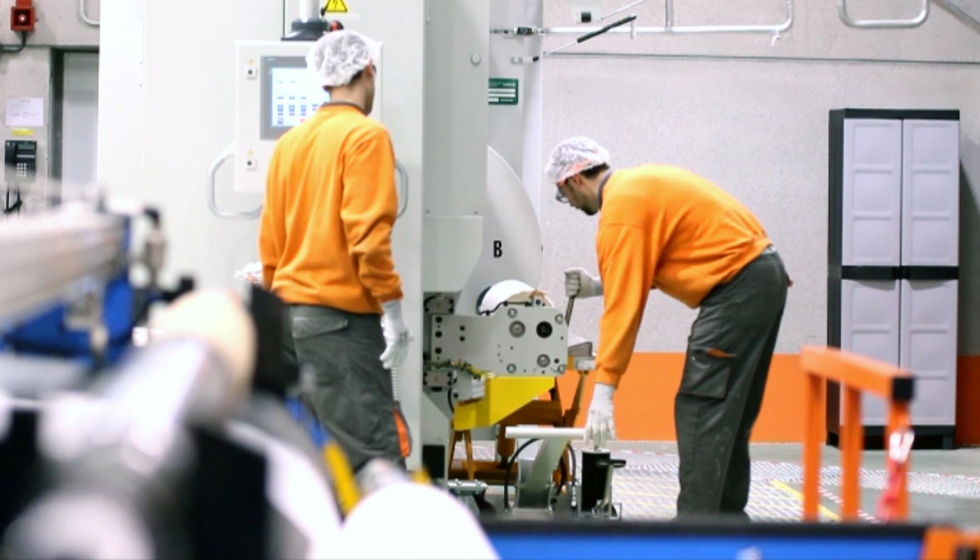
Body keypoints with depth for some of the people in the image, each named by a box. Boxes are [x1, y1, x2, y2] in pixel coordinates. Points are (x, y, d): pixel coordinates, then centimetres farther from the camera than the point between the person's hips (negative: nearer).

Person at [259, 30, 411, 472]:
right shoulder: (366, 135, -7)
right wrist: (392, 307, -14)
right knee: (375, 450, -11)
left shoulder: (291, 141, 13)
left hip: (290, 313, 8)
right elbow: (367, 231, -17)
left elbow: (270, 237, 15)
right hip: (343, 316, -8)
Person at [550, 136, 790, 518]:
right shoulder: (638, 185, 16)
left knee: (701, 411, -11)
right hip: (763, 274, 10)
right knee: (730, 410, 15)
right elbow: (647, 272, 24)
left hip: (738, 286, -10)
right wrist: (600, 285, 16)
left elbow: (624, 306, -17)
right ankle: (727, 518, 21)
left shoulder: (621, 209, -12)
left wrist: (603, 390, -16)